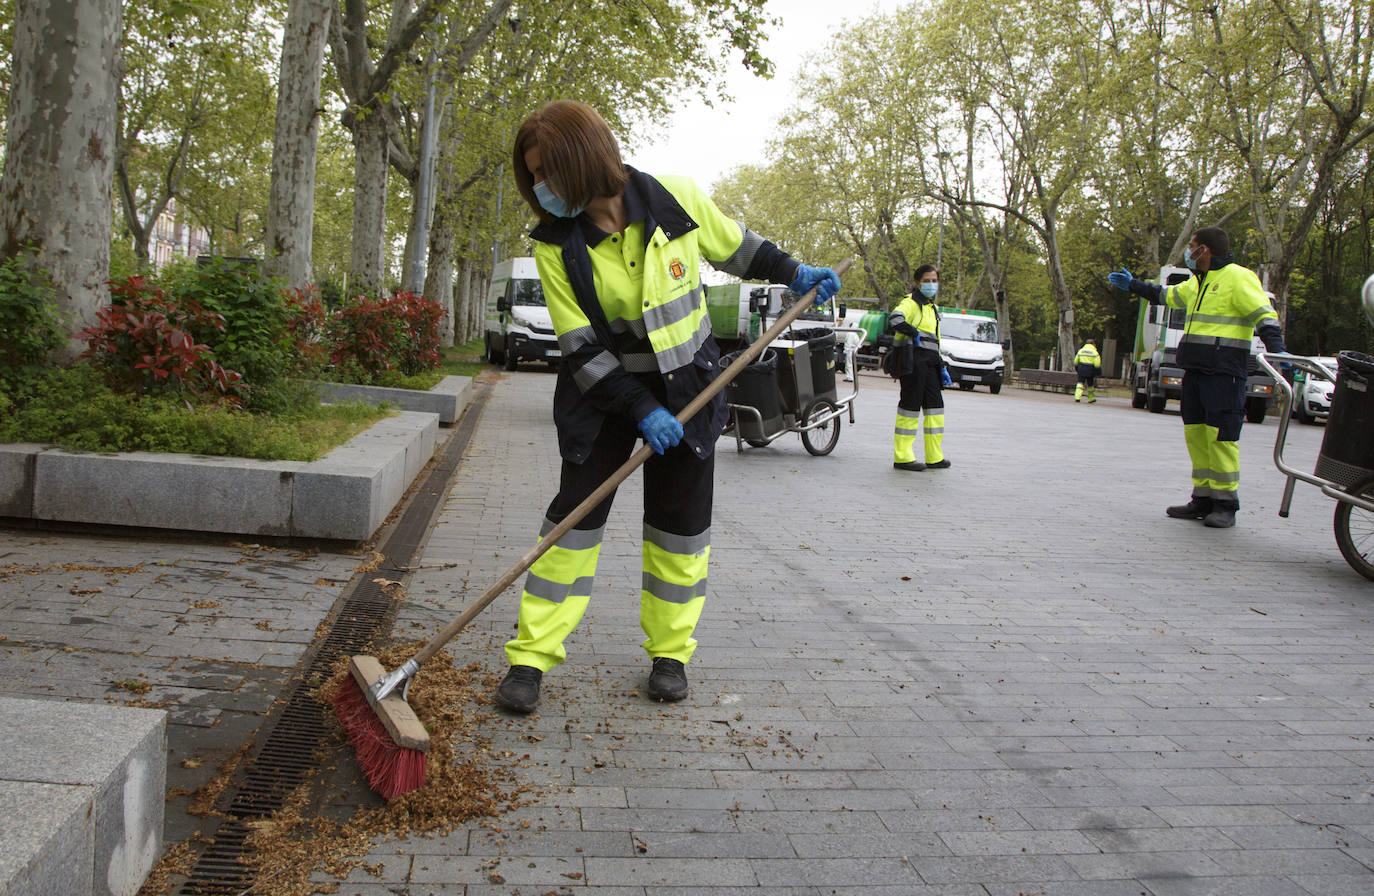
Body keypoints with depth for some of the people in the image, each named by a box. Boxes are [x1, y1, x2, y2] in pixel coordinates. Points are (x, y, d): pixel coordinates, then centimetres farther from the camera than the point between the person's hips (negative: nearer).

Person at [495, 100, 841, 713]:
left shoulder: (679, 201, -14)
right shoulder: (556, 247, -14)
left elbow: (733, 246, 8)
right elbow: (581, 348, -15)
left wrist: (791, 272, 6)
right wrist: (641, 411, -22)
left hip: (687, 384, 1)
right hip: (604, 390, -1)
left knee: (681, 523, 5)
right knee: (574, 513, -4)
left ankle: (670, 652, 21)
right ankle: (532, 656, 5)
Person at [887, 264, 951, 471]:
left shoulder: (933, 308, 26)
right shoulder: (910, 303, -3)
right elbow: (895, 318, -26)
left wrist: (941, 367, 24)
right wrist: (914, 333, -23)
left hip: (928, 363, 9)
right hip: (912, 360, -9)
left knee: (935, 406, 7)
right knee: (910, 406, -8)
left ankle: (934, 457, 13)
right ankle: (902, 456, -4)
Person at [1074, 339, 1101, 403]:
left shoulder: (1081, 350, 6)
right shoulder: (1094, 352, -5)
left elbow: (1076, 361, 13)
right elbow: (1097, 364, -9)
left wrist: (1076, 369, 27)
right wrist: (1098, 372, -3)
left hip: (1081, 369, 2)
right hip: (1090, 371, -2)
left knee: (1080, 383, 4)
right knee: (1090, 385, 12)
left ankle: (1077, 397, -14)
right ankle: (1091, 399, 25)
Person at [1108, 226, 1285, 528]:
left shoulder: (1237, 278, -6)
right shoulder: (1197, 282, 21)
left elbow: (1264, 316, -14)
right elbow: (1167, 295, 41)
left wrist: (1276, 349, -29)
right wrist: (1133, 285, 49)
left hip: (1223, 374, -9)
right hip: (1195, 370, 9)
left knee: (1220, 437, -9)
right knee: (1196, 433, 8)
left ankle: (1225, 505, -3)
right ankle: (1203, 499, 14)